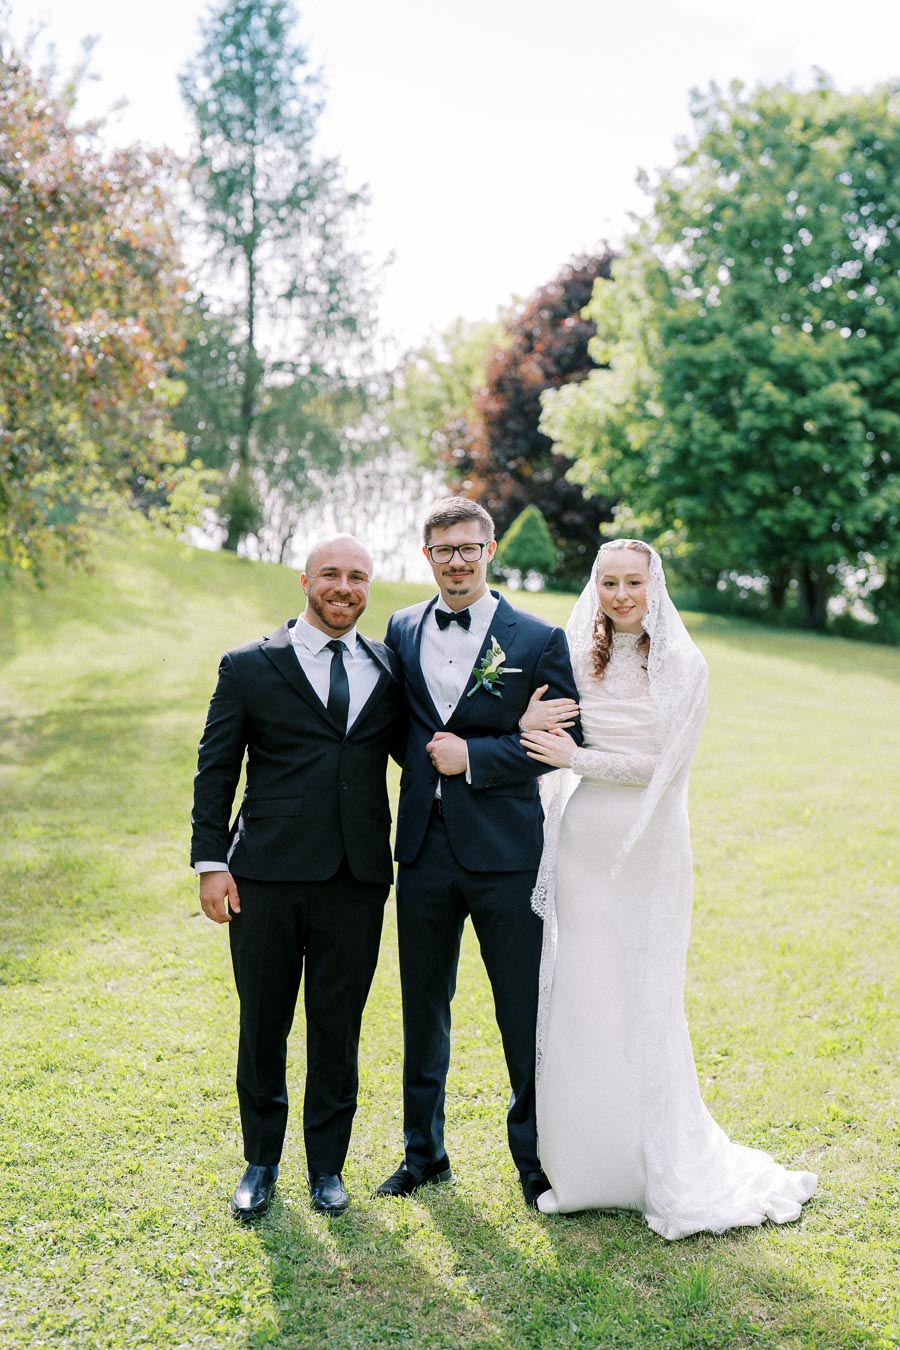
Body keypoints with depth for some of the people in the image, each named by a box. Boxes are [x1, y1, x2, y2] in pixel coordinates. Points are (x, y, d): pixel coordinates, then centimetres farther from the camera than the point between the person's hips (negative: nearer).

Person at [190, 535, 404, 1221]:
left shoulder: (390, 670, 9)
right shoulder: (249, 667, 2)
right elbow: (215, 771, 2)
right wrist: (211, 862, -4)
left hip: (357, 881, 2)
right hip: (266, 879, -1)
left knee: (338, 1033, 10)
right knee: (263, 1028, 11)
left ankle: (327, 1165, 29)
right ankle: (261, 1164, 30)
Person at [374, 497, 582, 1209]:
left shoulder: (539, 638, -3)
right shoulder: (402, 630, 9)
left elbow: (568, 738, -6)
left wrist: (474, 756, -13)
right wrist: (428, 754, 1)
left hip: (506, 852, -3)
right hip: (425, 848, 4)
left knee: (526, 1014, 4)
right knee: (423, 1008, 14)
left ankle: (536, 1156, 22)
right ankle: (424, 1151, 31)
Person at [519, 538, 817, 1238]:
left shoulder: (682, 664, -3)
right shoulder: (577, 658, 8)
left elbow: (665, 764, -10)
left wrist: (577, 759, -12)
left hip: (647, 849, -3)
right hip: (583, 843, 4)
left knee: (644, 1000, 1)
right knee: (576, 995, 5)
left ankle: (666, 1172, 16)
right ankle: (586, 1163, 19)